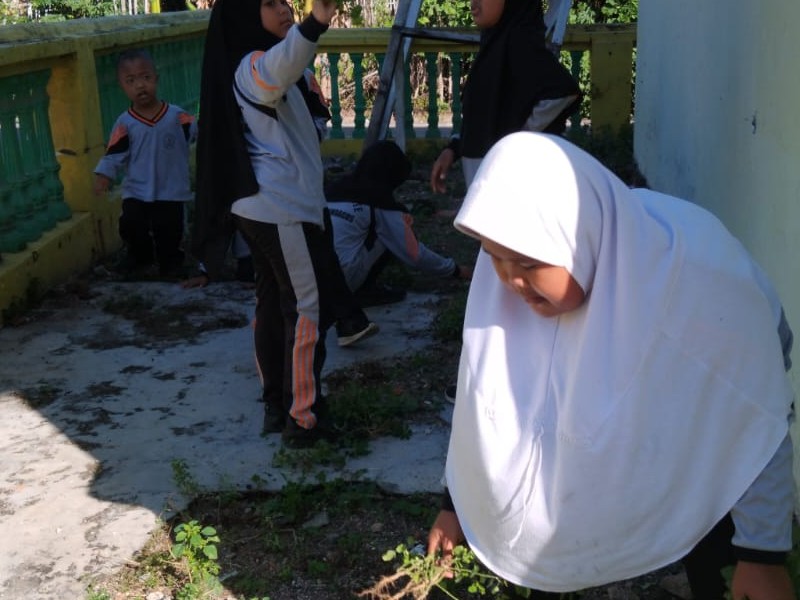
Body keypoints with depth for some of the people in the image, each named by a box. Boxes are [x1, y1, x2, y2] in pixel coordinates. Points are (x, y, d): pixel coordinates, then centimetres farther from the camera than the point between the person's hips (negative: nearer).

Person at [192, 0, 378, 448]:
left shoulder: (259, 67, 16)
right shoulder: (251, 67, -18)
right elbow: (276, 70, -46)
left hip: (269, 207, 10)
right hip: (282, 209, -10)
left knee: (274, 302, 14)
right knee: (308, 309, -5)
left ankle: (279, 405, 25)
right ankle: (303, 419, 2)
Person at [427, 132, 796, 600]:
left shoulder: (699, 275, -38)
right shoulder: (522, 255, -26)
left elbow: (758, 420, -25)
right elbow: (490, 392, -13)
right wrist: (458, 502, -5)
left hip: (709, 436, -3)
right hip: (600, 423, 3)